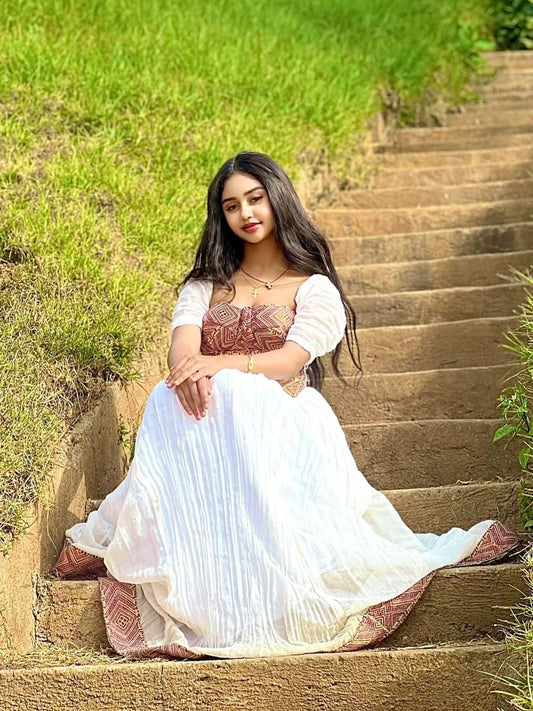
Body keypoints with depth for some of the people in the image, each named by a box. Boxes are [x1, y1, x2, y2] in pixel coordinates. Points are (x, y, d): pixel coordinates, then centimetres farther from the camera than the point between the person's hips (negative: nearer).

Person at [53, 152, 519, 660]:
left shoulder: (314, 288, 10)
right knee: (172, 403, -33)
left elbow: (288, 361, -7)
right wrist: (191, 374, -25)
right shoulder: (205, 286, 20)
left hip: (279, 420, -2)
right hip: (210, 417, 2)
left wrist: (218, 365, -24)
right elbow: (181, 350, 1)